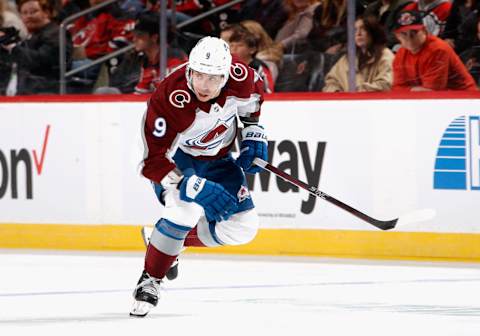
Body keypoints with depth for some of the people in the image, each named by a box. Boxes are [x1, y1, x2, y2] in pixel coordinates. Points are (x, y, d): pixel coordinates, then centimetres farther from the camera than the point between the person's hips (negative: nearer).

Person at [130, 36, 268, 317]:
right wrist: (197, 188, -47)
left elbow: (254, 96, 3)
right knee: (186, 208, -33)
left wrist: (254, 135, -4)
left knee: (242, 227, -4)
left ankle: (173, 242, 17)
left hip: (215, 160, 5)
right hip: (174, 159, -5)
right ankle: (150, 282, -16)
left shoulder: (240, 76, -25)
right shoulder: (168, 100, -38)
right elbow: (153, 161, -36)